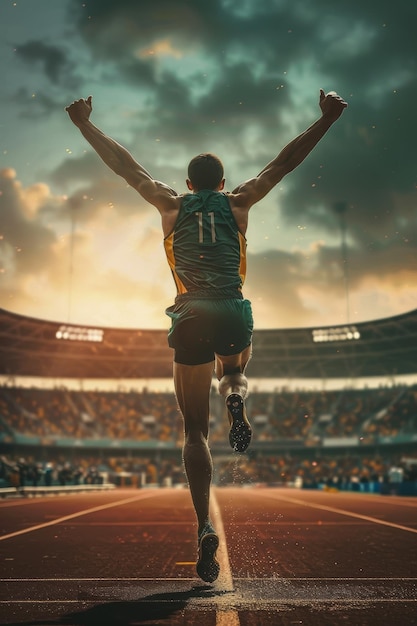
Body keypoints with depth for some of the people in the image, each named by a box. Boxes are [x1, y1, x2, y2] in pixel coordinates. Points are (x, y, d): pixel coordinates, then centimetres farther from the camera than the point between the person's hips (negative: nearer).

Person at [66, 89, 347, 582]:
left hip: (190, 320, 0)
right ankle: (235, 397, -3)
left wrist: (85, 124, 31)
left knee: (195, 429, 8)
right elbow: (284, 162, 15)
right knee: (233, 374, 35)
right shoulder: (238, 203, 13)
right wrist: (326, 119, 20)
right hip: (234, 315, 1)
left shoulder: (172, 206, 13)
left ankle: (205, 527, -5)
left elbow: (124, 166, 20)